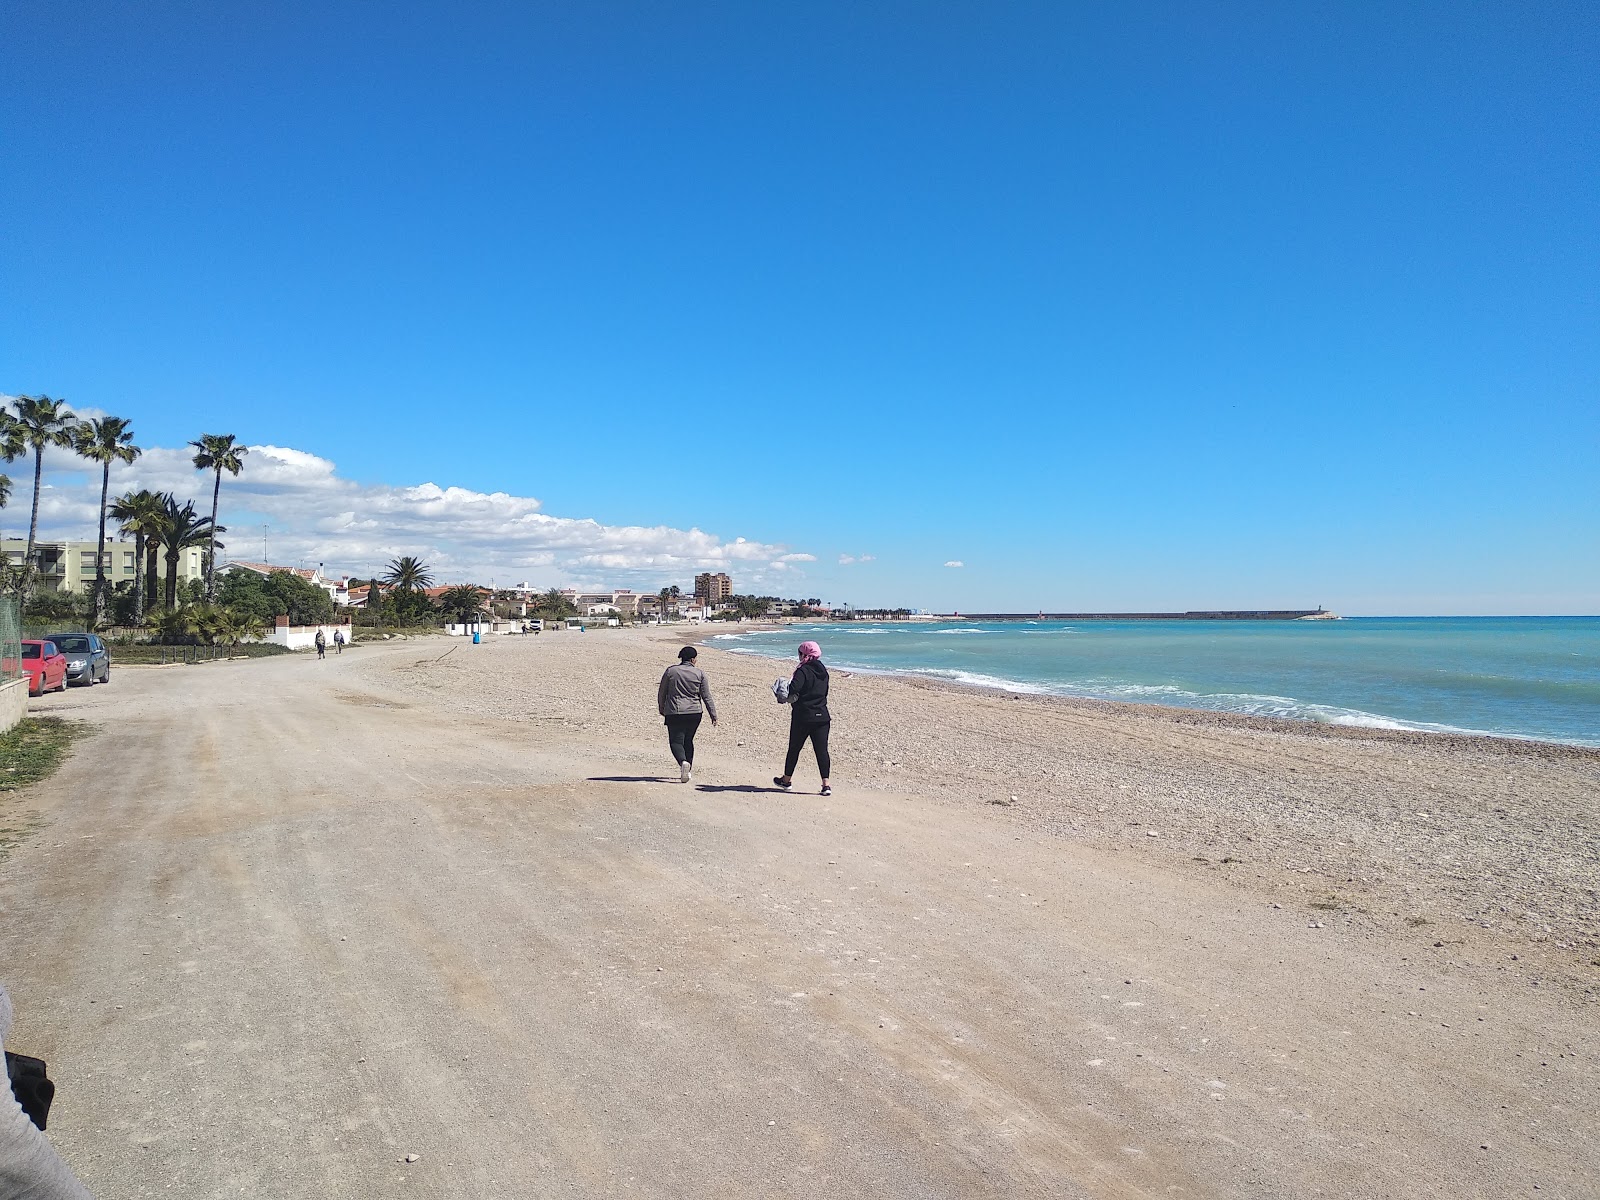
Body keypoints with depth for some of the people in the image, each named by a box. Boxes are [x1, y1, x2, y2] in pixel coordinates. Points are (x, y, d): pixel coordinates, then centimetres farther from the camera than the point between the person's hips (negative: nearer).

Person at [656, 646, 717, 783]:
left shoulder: (670, 671, 0)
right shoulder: (700, 673, -1)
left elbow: (661, 693, 8)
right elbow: (707, 697, -2)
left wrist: (661, 708, 24)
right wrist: (713, 715, 4)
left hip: (674, 713, -2)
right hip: (694, 713, 2)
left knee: (676, 741, 0)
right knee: (688, 740, 17)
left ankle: (683, 762, -27)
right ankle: (688, 771, 19)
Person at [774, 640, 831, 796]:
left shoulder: (803, 671, -14)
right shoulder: (823, 671, 9)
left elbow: (793, 693, -25)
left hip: (803, 716, -5)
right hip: (822, 716, 6)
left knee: (794, 748, 11)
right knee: (822, 750, 2)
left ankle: (787, 779, 26)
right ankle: (826, 784, -5)